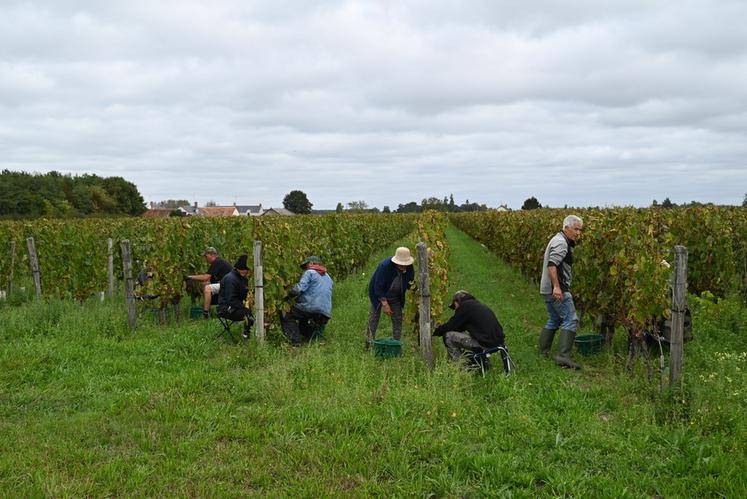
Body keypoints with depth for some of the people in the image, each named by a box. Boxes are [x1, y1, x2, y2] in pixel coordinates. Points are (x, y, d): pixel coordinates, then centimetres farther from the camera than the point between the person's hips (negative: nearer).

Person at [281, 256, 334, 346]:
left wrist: (289, 293, 6)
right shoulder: (328, 278, 25)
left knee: (287, 318, 6)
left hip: (310, 307, -7)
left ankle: (295, 341, -11)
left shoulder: (310, 273, 1)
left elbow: (299, 289, -12)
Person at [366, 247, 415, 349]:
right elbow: (378, 287, -26)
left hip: (395, 297, 4)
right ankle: (369, 345, 4)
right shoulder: (385, 266, -32)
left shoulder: (409, 268, -17)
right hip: (379, 295, -4)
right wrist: (384, 304, -24)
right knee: (374, 319, -3)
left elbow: (410, 283, 2)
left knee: (398, 320, 1)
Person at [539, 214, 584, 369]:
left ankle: (543, 352, 24)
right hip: (557, 289, -11)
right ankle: (563, 356, -15)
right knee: (570, 320, -11)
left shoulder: (559, 240, 19)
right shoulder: (561, 242, -13)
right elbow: (552, 264, -25)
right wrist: (556, 287, -30)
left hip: (548, 290, 11)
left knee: (554, 320, 19)